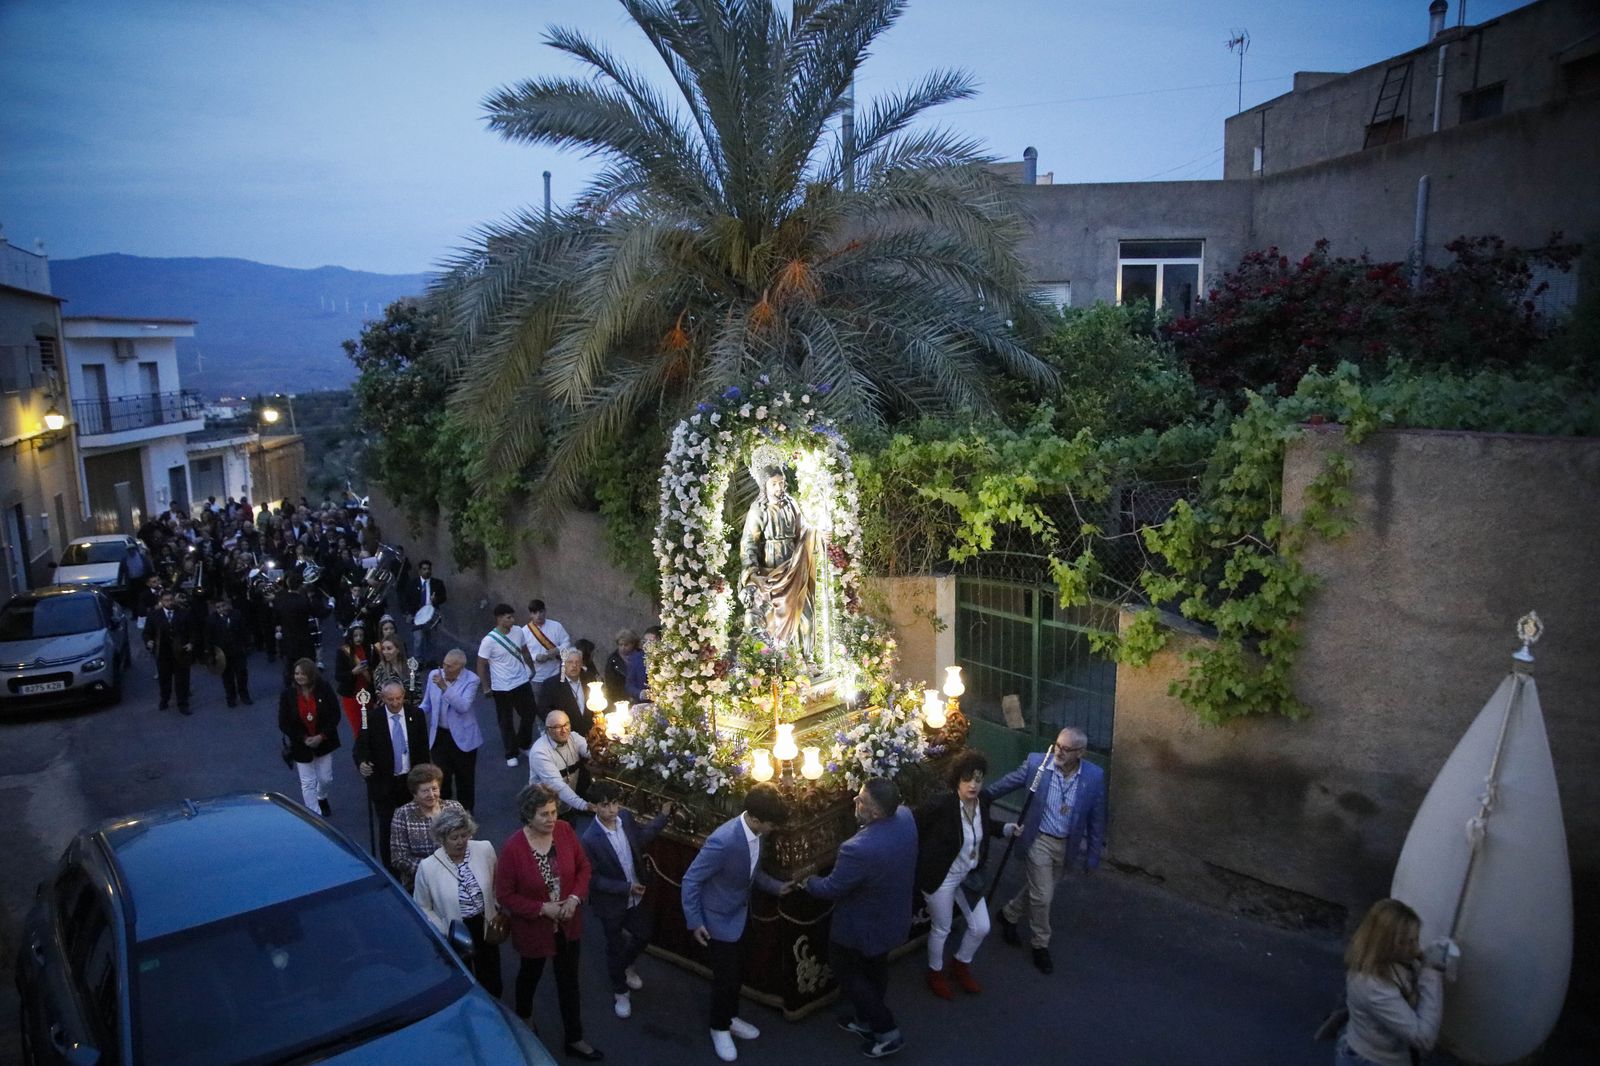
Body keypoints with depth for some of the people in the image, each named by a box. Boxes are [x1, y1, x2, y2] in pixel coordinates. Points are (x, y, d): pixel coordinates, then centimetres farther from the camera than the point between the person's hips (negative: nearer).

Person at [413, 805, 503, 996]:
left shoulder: (485, 850, -13)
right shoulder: (427, 867, -18)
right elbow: (423, 908, -7)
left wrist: (499, 910, 0)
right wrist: (445, 933, -14)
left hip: (486, 929, 2)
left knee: (492, 987, 18)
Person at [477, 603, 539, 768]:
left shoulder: (518, 631, -8)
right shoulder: (489, 641, -21)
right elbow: (481, 664, -11)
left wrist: (532, 669, 15)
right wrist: (486, 687, -9)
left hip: (522, 682, 4)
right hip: (502, 687, -4)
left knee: (529, 714, 14)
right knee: (506, 722, 11)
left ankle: (524, 744, 38)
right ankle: (511, 753, 29)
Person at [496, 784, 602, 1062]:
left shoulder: (564, 830, -16)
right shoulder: (512, 848, -27)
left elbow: (583, 866, -2)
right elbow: (504, 895, -18)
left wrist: (575, 898, -16)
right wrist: (542, 908, -22)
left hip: (568, 924, 3)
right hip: (533, 927, -3)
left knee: (569, 981, 17)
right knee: (530, 975, 26)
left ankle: (573, 1039, 35)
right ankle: (524, 1016, 57)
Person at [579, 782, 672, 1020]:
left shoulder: (625, 817, -14)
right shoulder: (591, 839, -31)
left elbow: (640, 840, 6)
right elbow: (593, 879, -22)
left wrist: (663, 816, 0)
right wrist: (626, 888, -24)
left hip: (636, 895, 6)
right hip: (611, 902, -5)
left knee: (645, 933, 23)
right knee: (616, 946, 16)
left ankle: (624, 966, 53)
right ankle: (619, 991, 42)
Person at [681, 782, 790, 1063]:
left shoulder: (755, 833, -12)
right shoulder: (723, 841, -37)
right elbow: (691, 880, -26)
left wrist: (776, 886, 4)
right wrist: (694, 922, -20)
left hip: (738, 914, 7)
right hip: (719, 918, -7)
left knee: (734, 971, 24)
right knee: (725, 975, 9)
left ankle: (730, 1018, 46)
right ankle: (720, 1028, 34)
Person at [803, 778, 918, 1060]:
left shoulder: (859, 849, -42)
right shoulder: (906, 817, -19)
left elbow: (831, 889, -24)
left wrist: (809, 882, -5)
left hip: (863, 926, -7)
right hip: (894, 916, 7)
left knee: (846, 971, 21)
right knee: (875, 969, 29)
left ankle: (887, 1031, 29)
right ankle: (868, 1021, 50)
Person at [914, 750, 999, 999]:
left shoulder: (982, 801, -10)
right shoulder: (940, 804, -30)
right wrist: (919, 863, -13)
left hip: (969, 876, 6)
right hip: (940, 877, -6)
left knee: (981, 927, 15)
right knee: (941, 930, 14)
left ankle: (961, 965, 44)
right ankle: (935, 974, 43)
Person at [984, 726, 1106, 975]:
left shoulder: (1095, 777, -15)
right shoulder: (1036, 762, -19)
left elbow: (1096, 820, -5)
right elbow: (1007, 783, -2)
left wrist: (1093, 857, 0)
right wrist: (980, 795, 3)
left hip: (1068, 845, 3)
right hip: (1040, 840, -2)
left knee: (1038, 888, 20)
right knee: (1042, 895, 1)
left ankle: (1009, 915, 47)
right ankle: (1041, 945, 26)